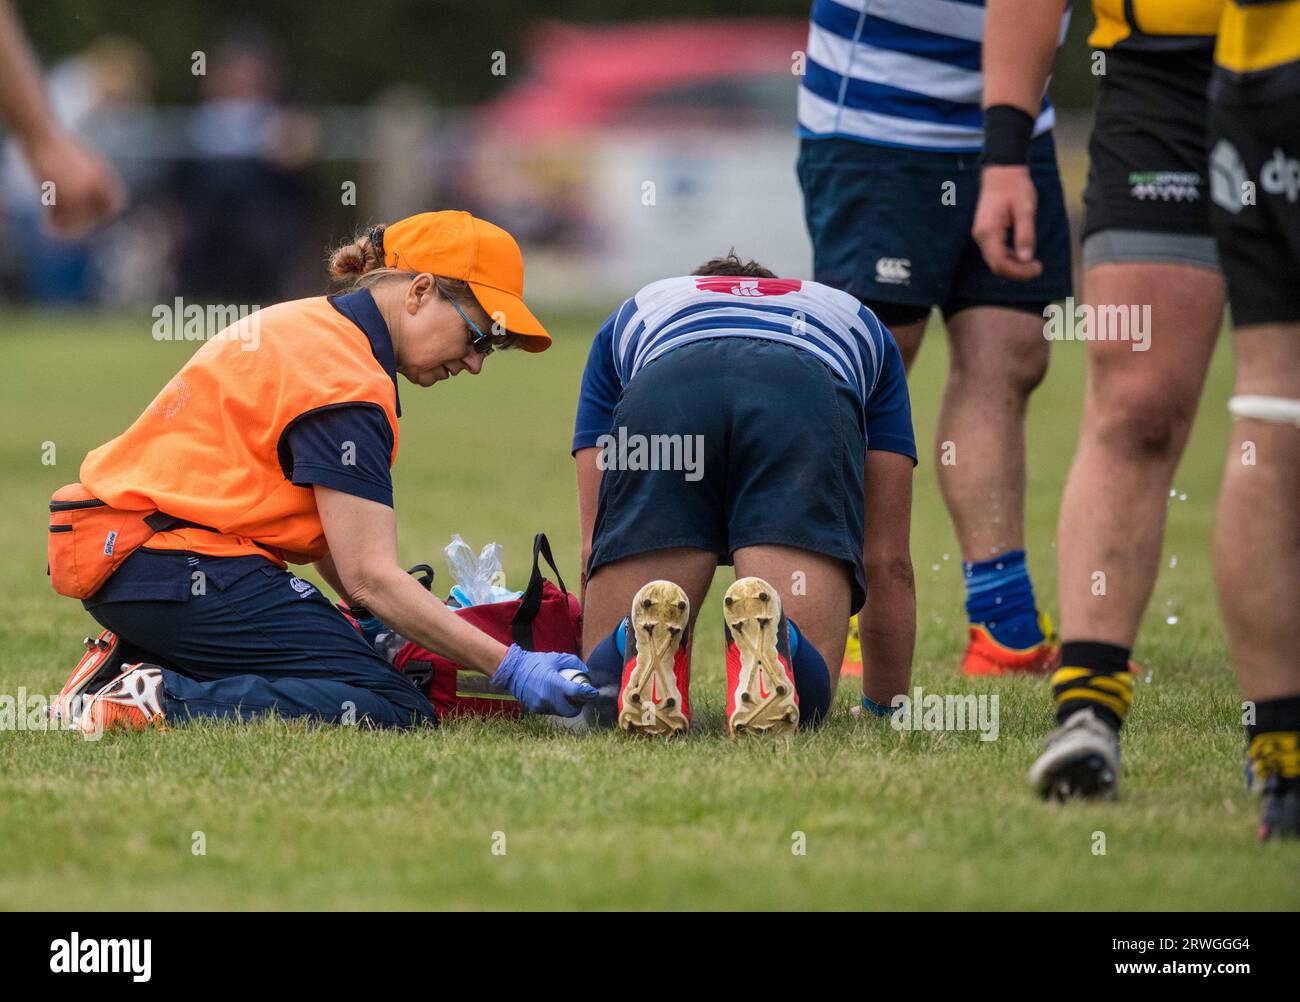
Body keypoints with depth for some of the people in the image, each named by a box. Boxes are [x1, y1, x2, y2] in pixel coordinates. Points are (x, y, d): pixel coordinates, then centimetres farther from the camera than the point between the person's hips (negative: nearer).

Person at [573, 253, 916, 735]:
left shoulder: (632, 317, 47)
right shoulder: (855, 321, 46)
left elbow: (594, 547, 42)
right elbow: (888, 560, 43)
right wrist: (884, 709, 54)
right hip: (805, 413, 0)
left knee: (602, 690, 8)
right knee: (805, 693, -1)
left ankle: (639, 642, -27)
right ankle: (773, 638, -34)